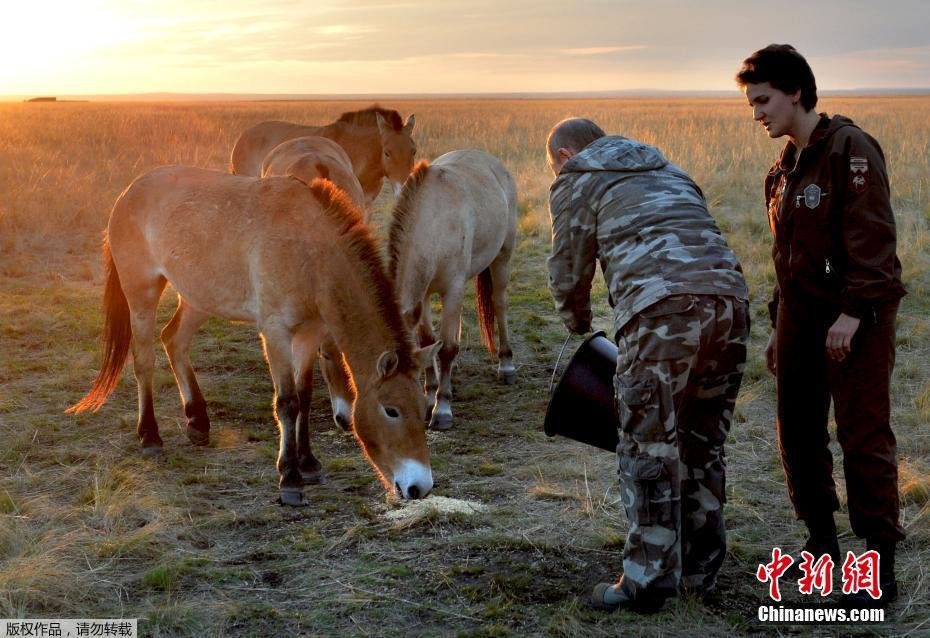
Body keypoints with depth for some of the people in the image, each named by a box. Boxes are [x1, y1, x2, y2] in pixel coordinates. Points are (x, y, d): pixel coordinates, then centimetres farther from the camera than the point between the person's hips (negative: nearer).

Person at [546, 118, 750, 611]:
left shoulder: (576, 181, 15)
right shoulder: (666, 170, 34)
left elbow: (568, 273, 15)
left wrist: (580, 329, 34)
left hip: (662, 310, -7)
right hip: (729, 297, 7)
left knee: (649, 446, 1)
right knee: (702, 443, 16)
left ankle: (649, 580, 4)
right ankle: (700, 570, 24)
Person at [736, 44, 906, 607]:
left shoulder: (849, 147, -11)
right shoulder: (784, 170, 15)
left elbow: (872, 237, -18)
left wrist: (854, 312, -23)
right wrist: (780, 324, 20)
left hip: (856, 318, -8)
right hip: (802, 316, 8)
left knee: (864, 435, -5)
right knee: (799, 433, 11)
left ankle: (881, 562, 3)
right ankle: (821, 539, 25)